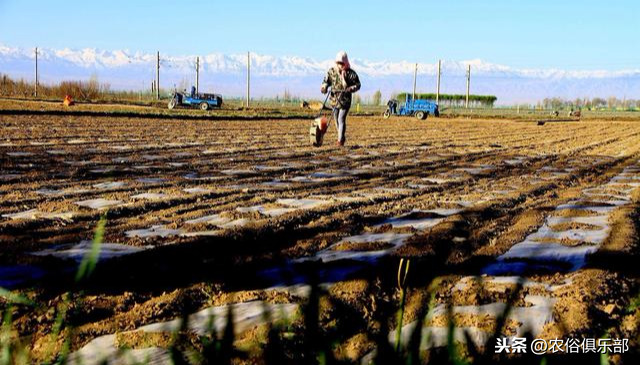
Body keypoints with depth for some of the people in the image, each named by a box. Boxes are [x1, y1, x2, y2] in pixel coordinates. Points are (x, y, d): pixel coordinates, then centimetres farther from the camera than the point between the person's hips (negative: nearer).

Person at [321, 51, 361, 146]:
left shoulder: (351, 73, -6)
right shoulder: (331, 71, 4)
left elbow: (357, 85, -1)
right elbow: (326, 81, 14)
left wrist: (350, 89, -19)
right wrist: (324, 87, -7)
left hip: (345, 100, -5)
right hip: (334, 99, 5)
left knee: (341, 119, -13)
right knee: (336, 120, 13)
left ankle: (340, 140, -9)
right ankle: (342, 137, 32)